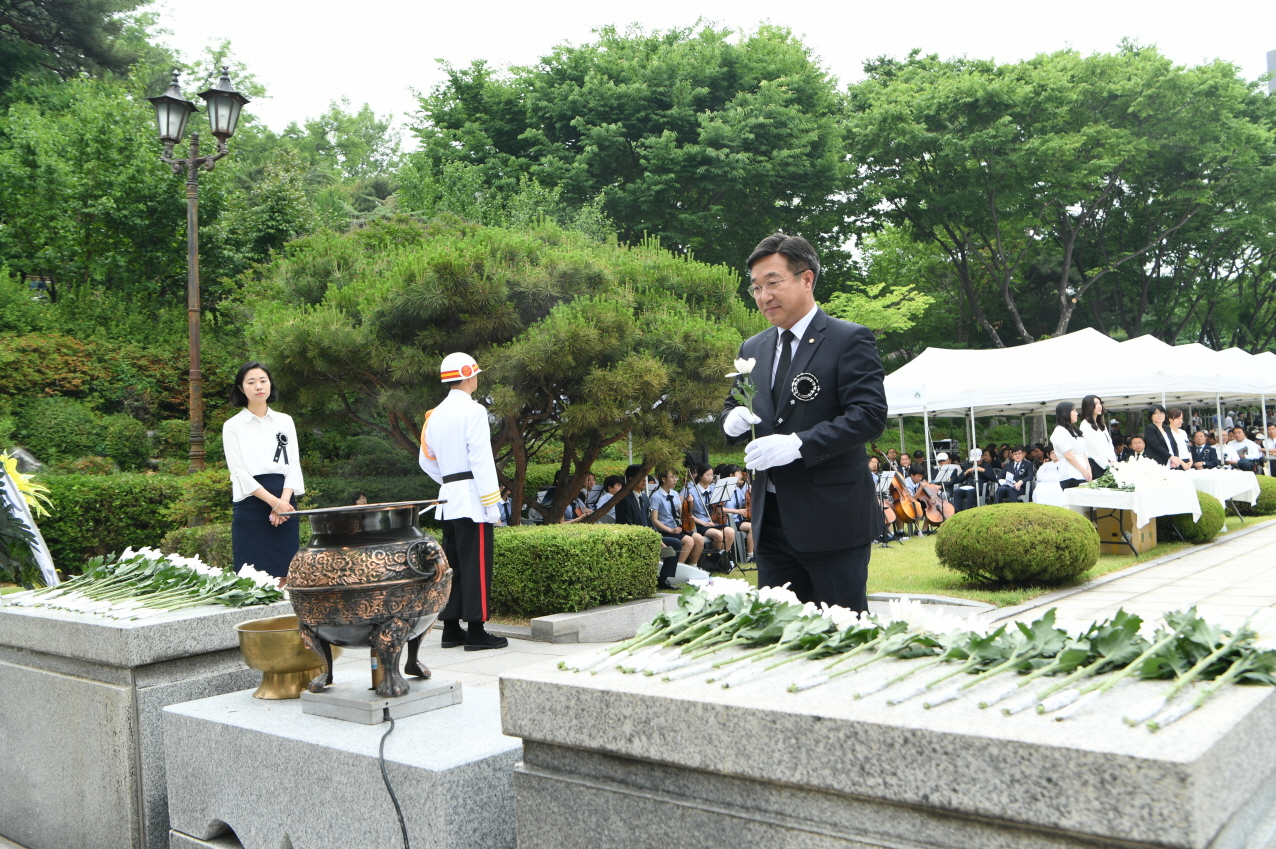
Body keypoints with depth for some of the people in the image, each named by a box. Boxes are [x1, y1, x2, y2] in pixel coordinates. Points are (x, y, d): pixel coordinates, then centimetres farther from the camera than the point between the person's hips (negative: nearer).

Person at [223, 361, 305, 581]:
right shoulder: (233, 426, 4)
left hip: (285, 504, 3)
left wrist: (284, 501, -10)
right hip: (251, 505, -3)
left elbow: (294, 463, 7)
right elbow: (239, 472, -4)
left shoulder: (285, 421, 13)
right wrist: (274, 502, -13)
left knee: (283, 575, 1)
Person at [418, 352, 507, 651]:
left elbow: (426, 460, 19)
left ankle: (450, 629, 13)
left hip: (448, 500, 8)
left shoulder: (435, 415, 14)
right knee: (476, 565, -5)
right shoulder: (473, 411, -9)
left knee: (452, 565, 10)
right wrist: (492, 503, -14)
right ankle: (476, 631, -4)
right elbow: (481, 460, -15)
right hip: (472, 499, -8)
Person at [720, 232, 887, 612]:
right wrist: (732, 418, -3)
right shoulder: (753, 349, 14)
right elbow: (731, 408, 22)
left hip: (831, 519, -6)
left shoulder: (850, 339, -5)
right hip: (771, 519, 6)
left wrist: (798, 444, -24)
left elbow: (870, 415, -14)